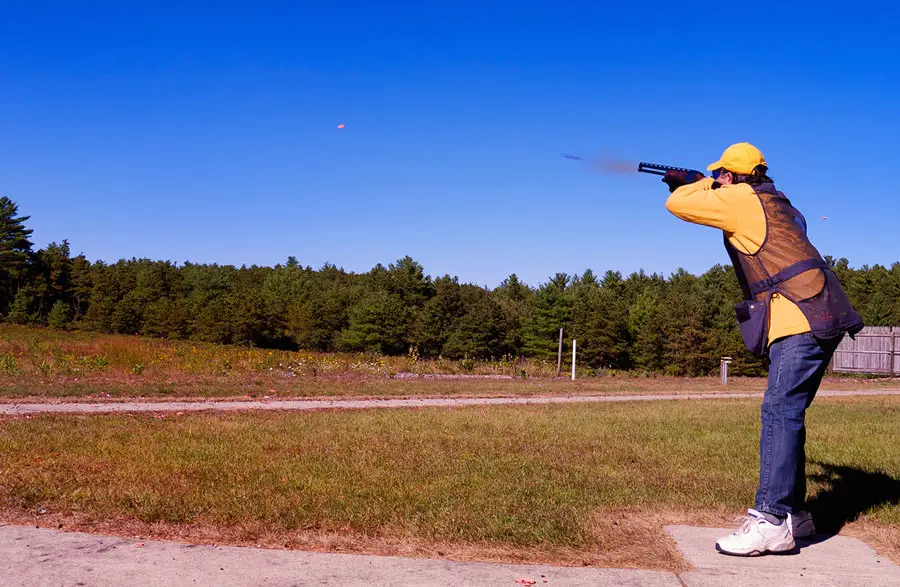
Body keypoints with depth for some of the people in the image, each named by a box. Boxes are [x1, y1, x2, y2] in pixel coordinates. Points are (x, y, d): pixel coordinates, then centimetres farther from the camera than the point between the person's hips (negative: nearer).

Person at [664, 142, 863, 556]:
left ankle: (771, 522, -19)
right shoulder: (772, 202, 23)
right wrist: (695, 186, 34)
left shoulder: (741, 198, -4)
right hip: (813, 318, 10)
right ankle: (793, 512, 17)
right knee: (786, 413, 12)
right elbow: (727, 218, 40)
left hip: (801, 320, -10)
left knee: (780, 411, -15)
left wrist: (702, 185, 17)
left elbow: (676, 205, -2)